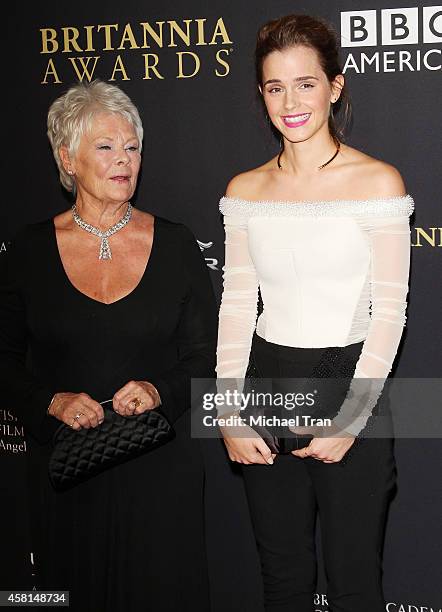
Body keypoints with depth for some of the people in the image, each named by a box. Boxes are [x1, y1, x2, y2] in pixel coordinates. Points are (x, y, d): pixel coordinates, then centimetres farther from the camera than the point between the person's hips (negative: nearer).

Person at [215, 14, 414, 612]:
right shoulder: (246, 189, 6)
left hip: (351, 389, -3)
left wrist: (349, 420, -14)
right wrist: (229, 414, -5)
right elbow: (237, 303, 4)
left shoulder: (378, 180, -6)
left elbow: (390, 309, -8)